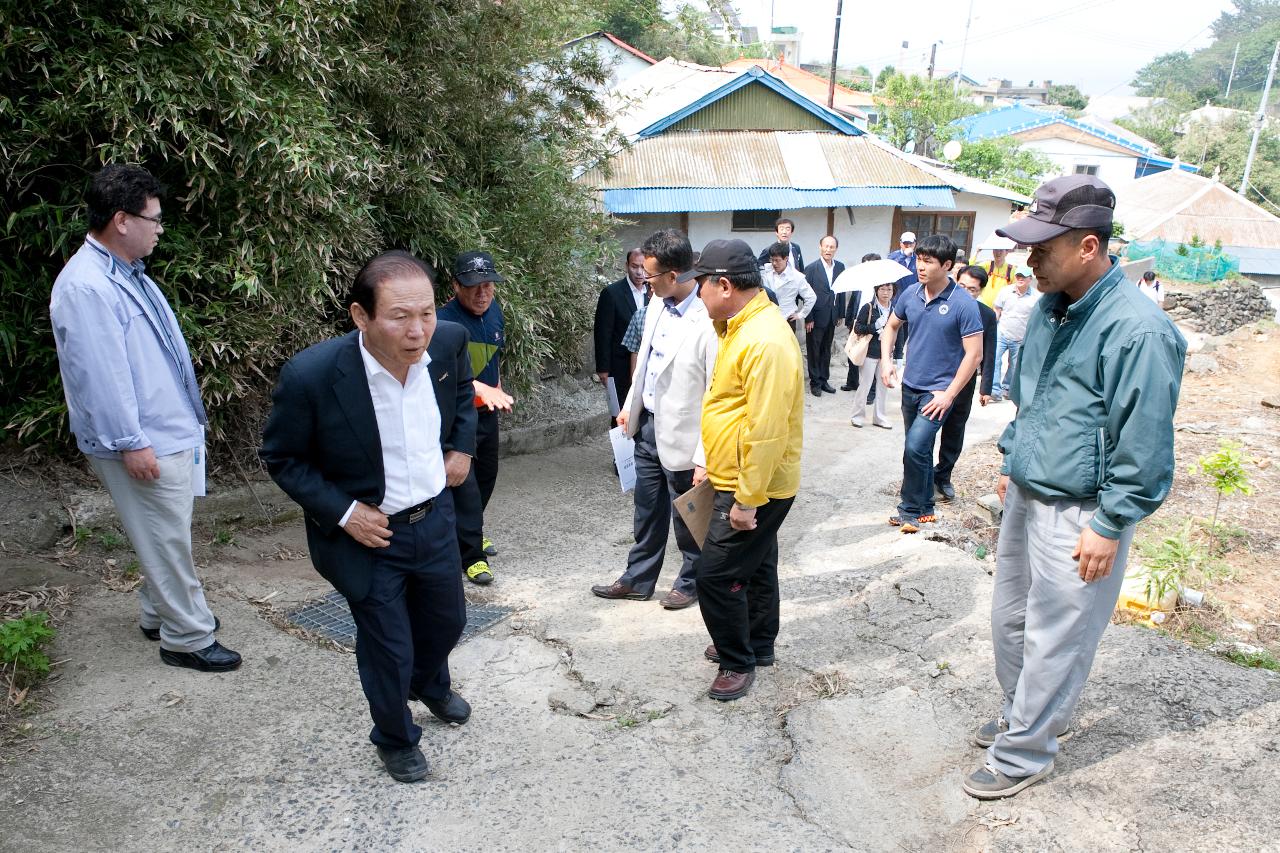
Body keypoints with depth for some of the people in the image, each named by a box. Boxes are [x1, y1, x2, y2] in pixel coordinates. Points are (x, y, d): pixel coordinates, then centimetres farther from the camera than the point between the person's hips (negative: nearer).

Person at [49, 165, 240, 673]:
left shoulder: (127, 274, 11)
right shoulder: (86, 287, -21)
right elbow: (101, 374, -23)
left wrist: (188, 419, 21)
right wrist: (130, 443, -20)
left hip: (171, 432, 10)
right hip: (145, 444, -10)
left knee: (166, 538, 20)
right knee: (167, 542, 1)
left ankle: (159, 615, 36)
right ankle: (188, 638, 14)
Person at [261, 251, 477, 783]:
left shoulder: (448, 342, -15)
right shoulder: (311, 375, -28)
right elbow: (280, 458, -11)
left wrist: (462, 446, 0)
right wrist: (342, 512, -19)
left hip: (435, 520, 5)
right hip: (366, 534, -5)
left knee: (447, 620, 25)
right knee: (388, 649, 12)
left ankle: (430, 686, 61)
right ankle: (396, 739, 45)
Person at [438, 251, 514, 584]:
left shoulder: (494, 310, 3)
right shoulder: (443, 320, -22)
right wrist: (480, 388, -47)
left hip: (487, 412, 8)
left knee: (487, 476, 19)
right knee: (463, 482, -6)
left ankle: (470, 531, 40)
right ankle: (471, 554, 4)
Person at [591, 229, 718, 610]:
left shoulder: (708, 321, -26)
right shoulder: (657, 303, -1)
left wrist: (705, 458, -22)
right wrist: (630, 405, 19)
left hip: (682, 436, -7)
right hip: (648, 424, 7)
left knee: (688, 520, 14)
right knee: (647, 513, 22)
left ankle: (692, 582, 37)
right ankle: (638, 579, 39)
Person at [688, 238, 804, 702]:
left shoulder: (766, 342, -26)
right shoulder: (740, 329, 8)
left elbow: (767, 432, -28)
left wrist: (747, 500, -24)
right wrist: (713, 464, 21)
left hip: (755, 489, -10)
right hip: (739, 481, 10)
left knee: (715, 574, -3)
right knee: (755, 566, 22)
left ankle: (738, 661, 16)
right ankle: (756, 646, 39)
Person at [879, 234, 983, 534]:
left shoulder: (963, 304, -16)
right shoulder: (910, 294, -1)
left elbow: (973, 354, -15)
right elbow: (891, 326, 17)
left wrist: (948, 394, -18)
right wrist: (886, 359, 1)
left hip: (938, 391, -6)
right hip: (910, 385, 6)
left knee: (915, 448, -17)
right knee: (920, 450, 16)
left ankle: (911, 509, 2)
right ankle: (925, 507, 32)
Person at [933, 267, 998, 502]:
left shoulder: (987, 315, -2)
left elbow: (988, 355, 1)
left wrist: (985, 388, -1)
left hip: (964, 384, 2)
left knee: (954, 434, 12)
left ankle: (942, 477, 27)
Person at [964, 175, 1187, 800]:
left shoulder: (1137, 330, -22)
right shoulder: (1048, 307, 5)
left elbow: (1144, 445, -20)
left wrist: (1109, 527, -17)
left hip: (1078, 514, -8)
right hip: (1026, 495, 8)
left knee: (1054, 641, 7)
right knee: (1009, 619, 20)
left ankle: (1023, 754, 24)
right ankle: (1026, 715, 43)